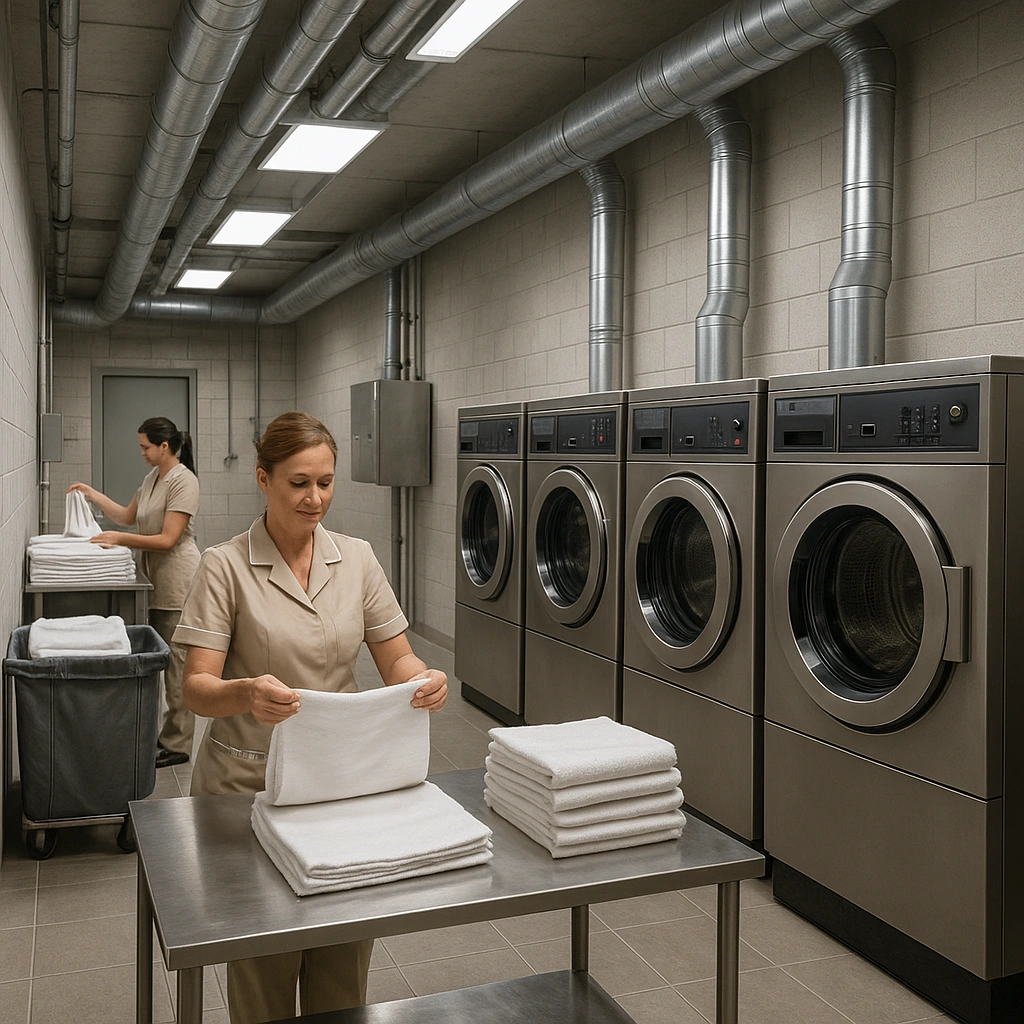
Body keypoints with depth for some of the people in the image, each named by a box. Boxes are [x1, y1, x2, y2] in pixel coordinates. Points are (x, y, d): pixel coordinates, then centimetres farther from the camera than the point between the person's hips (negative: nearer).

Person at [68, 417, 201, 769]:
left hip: (177, 582, -9)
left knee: (175, 662, -4)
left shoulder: (183, 480, -15)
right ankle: (165, 735, 17)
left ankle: (176, 745, 2)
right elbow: (128, 516, 26)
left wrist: (119, 538, -18)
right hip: (157, 580, 9)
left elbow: (168, 539, -19)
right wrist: (93, 495, 19)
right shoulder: (153, 478, 15)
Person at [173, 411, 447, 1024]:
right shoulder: (226, 567, -9)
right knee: (263, 969, 7)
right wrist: (247, 693, -36)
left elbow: (396, 658, 3)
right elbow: (197, 689, -14)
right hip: (250, 779, -3)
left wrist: (425, 678, -20)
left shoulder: (358, 559, 2)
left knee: (344, 970, 12)